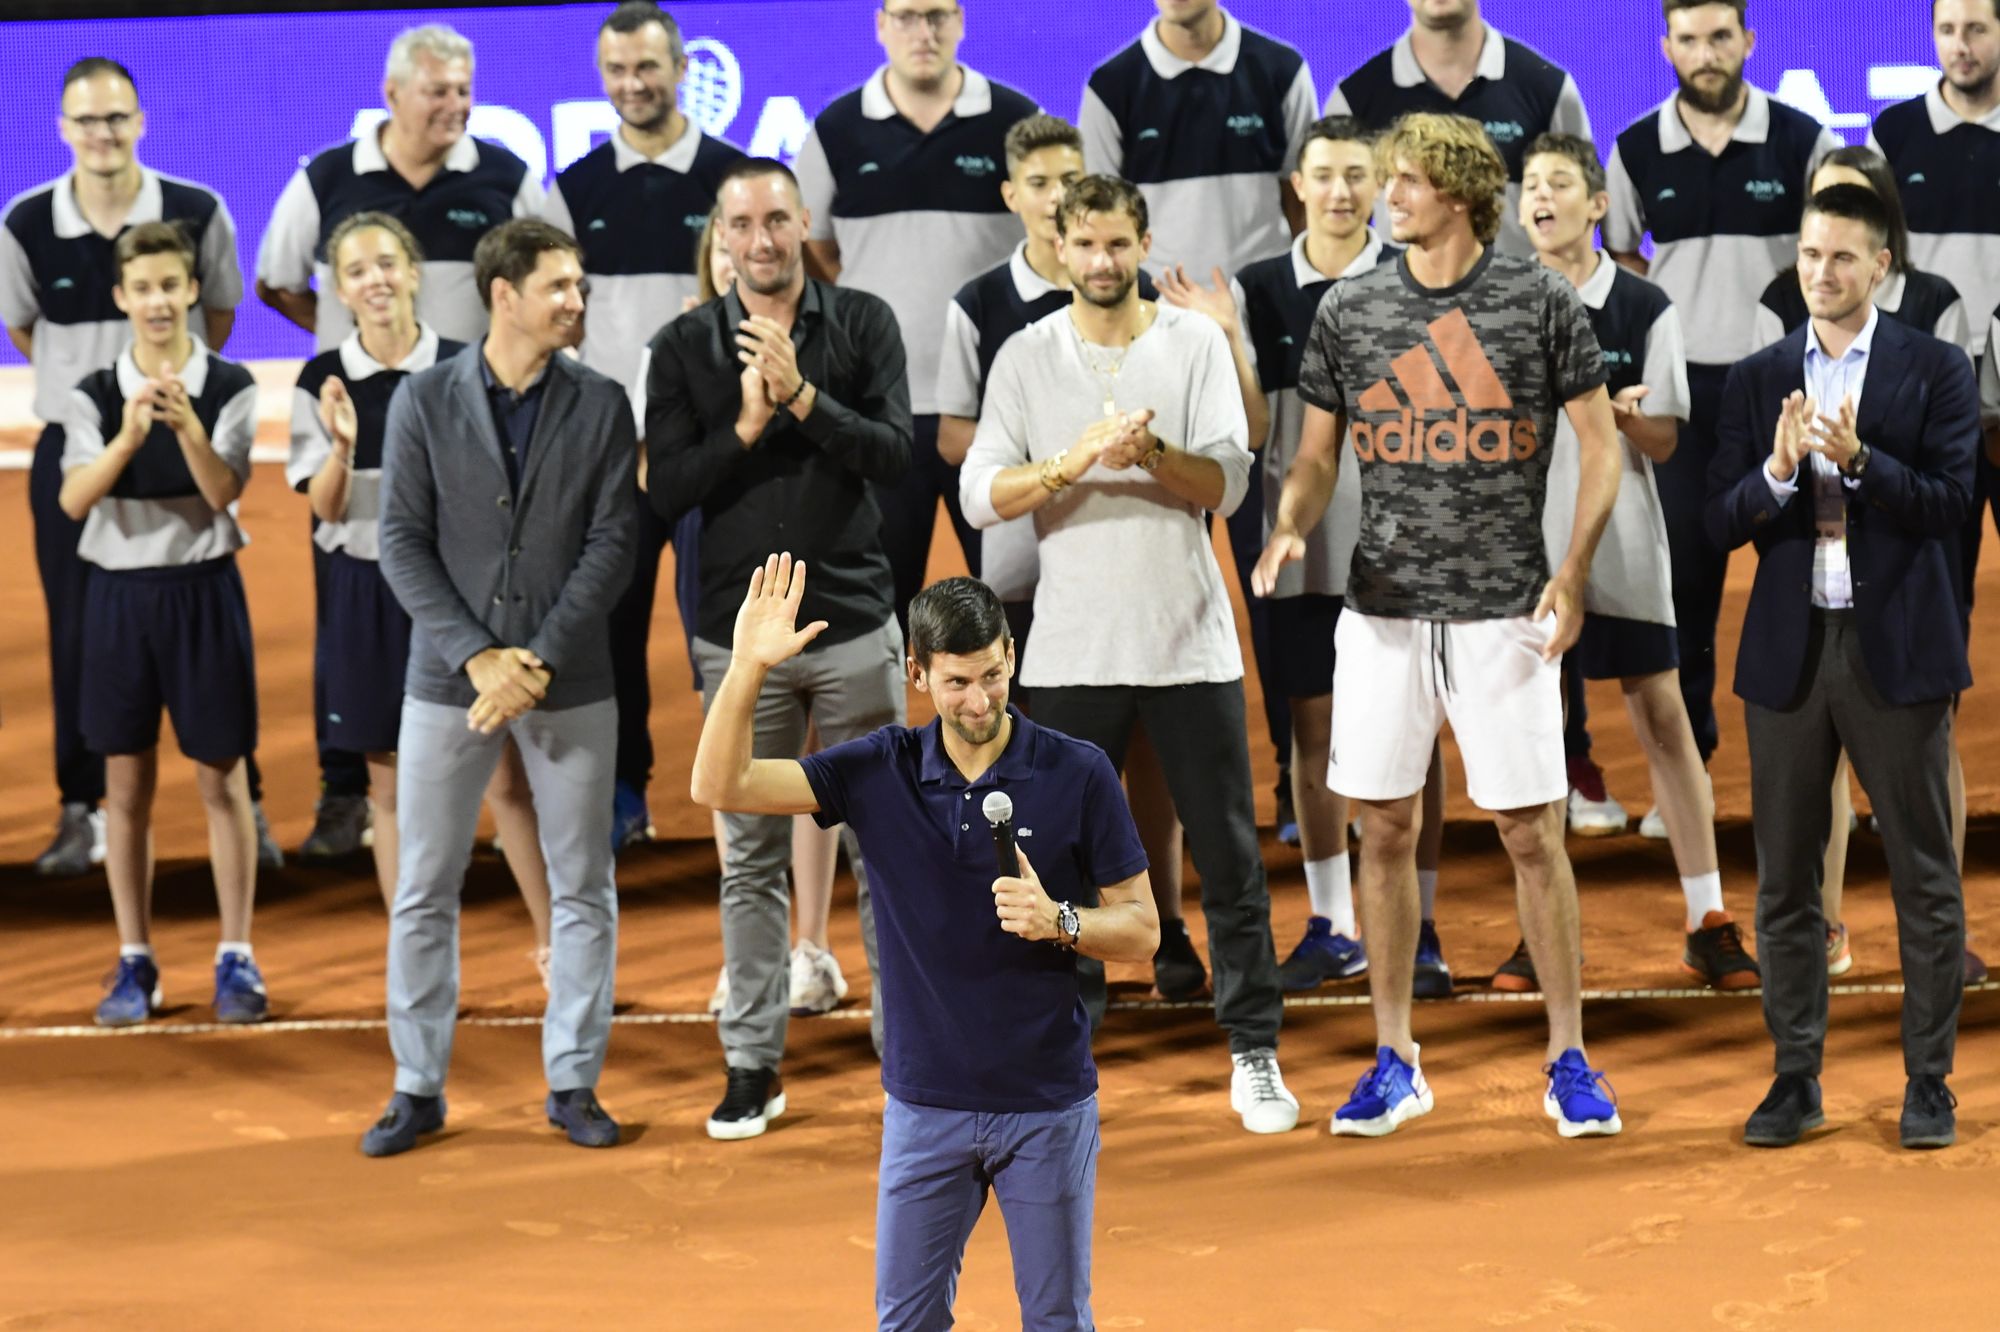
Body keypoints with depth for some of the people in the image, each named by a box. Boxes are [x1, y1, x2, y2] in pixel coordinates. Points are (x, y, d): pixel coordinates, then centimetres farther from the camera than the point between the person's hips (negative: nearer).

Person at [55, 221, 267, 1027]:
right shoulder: (96, 395, 0)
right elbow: (74, 500, -12)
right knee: (126, 783, 6)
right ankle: (135, 963, 13)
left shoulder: (229, 388, -4)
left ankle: (236, 959, 10)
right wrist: (128, 439, -29)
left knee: (220, 778, 3)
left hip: (203, 589, -1)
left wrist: (188, 427, -32)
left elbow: (224, 491, -14)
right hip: (120, 590, 1)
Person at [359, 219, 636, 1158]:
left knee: (582, 890, 5)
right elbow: (404, 543, -4)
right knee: (424, 892, 3)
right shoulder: (425, 401, -1)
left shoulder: (601, 406, 1)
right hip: (448, 682, -1)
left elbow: (611, 545, -3)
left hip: (570, 684, 1)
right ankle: (419, 1088, 12)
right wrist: (480, 658, -13)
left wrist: (539, 662, -12)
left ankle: (573, 1082, 15)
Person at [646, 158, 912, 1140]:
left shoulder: (863, 324, 1)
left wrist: (801, 395, -20)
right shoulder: (684, 348, 2)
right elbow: (665, 491, -4)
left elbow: (895, 454, -10)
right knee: (750, 860, 6)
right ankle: (752, 1065, 12)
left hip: (856, 625, 0)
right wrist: (747, 427, -16)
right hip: (739, 634, 1)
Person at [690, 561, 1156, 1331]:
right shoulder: (880, 771, -3)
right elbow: (718, 786, -8)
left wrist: (1058, 921, -22)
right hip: (925, 1103, 2)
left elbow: (1140, 930, -3)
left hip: (1048, 1104, -2)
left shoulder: (1078, 775, -8)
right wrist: (748, 666, -21)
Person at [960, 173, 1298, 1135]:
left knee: (1229, 857, 3)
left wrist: (1151, 452, -24)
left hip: (1189, 643, -1)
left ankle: (1254, 1053, 10)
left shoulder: (1195, 343, 2)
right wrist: (1071, 463, -21)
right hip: (1073, 649, 1)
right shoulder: (1027, 357, 4)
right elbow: (980, 495, -5)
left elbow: (1228, 484, -6)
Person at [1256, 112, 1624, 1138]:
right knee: (1386, 829, 5)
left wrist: (1573, 571, -8)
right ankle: (1394, 1061, 16)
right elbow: (1315, 459, 11)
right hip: (1384, 609, 3)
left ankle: (1568, 1061, 10)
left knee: (1531, 832, -1)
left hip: (1503, 609, -2)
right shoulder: (1348, 312, 6)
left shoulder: (1541, 303, -1)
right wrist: (1287, 529, -10)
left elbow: (1599, 444, 3)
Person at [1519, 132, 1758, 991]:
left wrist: (1623, 417, -21)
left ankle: (1708, 922, 3)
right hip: (1525, 542, 2)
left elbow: (1663, 442, -1)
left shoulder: (1643, 308, 0)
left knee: (1661, 715, -2)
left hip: (1620, 542, -2)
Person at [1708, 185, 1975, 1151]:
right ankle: (1796, 1079, 14)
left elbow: (1950, 503, -9)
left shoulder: (1935, 371, 0)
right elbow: (1724, 520, 2)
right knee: (1785, 880, 6)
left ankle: (1928, 1081, 8)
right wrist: (1778, 472, -18)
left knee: (1924, 876, 1)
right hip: (1788, 650, 3)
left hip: (1897, 648, -3)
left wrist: (1858, 460, -23)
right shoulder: (1757, 380, 7)